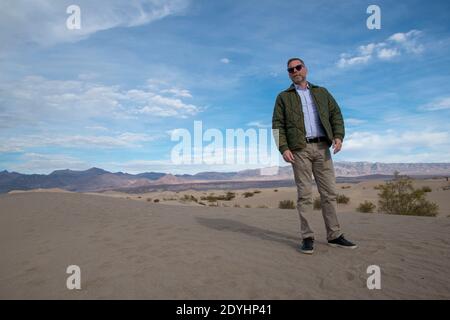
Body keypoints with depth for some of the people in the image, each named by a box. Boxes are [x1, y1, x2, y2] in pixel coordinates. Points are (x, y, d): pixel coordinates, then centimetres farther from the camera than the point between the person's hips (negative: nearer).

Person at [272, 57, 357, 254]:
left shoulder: (321, 92, 18)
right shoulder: (283, 97, 10)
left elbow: (336, 115, 11)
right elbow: (277, 125, 1)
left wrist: (338, 136, -6)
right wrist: (283, 148, -13)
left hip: (322, 147, 3)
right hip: (299, 149, -3)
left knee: (329, 192, 3)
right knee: (304, 194, -4)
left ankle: (334, 236, 12)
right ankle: (307, 238, 2)